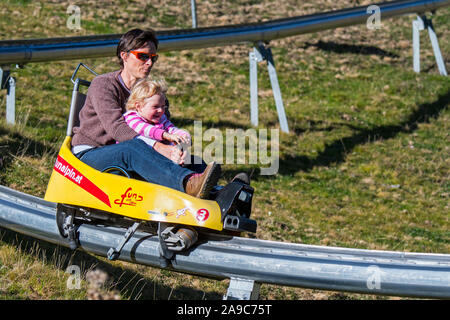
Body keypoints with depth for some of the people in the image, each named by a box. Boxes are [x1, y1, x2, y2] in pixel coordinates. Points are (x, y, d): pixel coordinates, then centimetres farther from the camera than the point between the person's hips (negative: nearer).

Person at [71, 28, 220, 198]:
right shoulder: (103, 84, -9)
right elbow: (115, 127, -25)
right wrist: (157, 147, -38)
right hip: (89, 155, -5)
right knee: (132, 149, -37)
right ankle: (189, 184, -60)